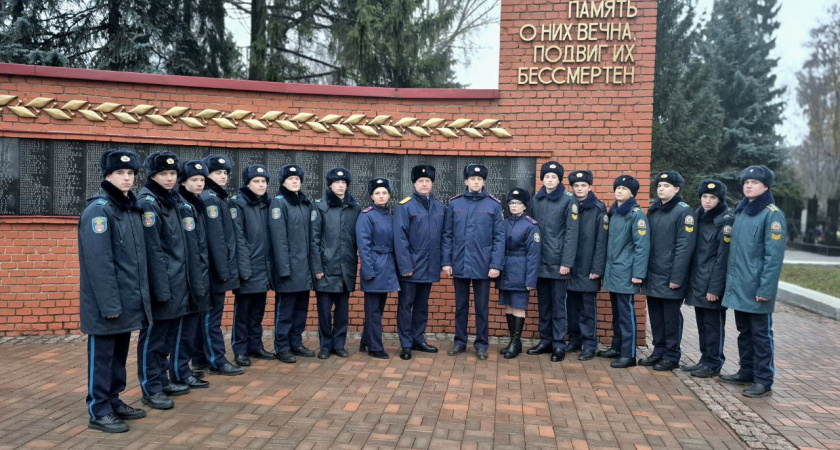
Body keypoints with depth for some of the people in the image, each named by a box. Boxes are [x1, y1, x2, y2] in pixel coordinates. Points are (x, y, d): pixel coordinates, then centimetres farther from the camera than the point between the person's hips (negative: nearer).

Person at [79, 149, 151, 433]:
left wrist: (140, 295, 12)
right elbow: (98, 262, -20)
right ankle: (99, 412, 13)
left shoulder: (131, 208, 12)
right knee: (102, 355, 2)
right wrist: (109, 303, -22)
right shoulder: (98, 210, -14)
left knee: (119, 354, 17)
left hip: (128, 300, 8)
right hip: (107, 304, -8)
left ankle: (114, 402, 30)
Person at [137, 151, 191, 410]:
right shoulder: (148, 203, -12)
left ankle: (162, 380, 28)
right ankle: (151, 389, 12)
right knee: (153, 337, 2)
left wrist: (180, 279, 14)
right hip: (160, 282, -8)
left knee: (167, 335, 16)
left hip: (176, 281, 8)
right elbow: (152, 250, -17)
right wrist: (161, 287, -20)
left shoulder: (172, 200, 14)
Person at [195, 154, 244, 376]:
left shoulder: (220, 198, 17)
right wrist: (223, 269, -21)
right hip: (215, 269, -9)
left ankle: (201, 358, 22)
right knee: (212, 315, -1)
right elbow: (215, 238, -20)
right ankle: (217, 361, 5)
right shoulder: (210, 200, -13)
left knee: (207, 314, 14)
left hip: (218, 268, 9)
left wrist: (227, 267, 16)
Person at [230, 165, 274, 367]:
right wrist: (244, 268, -19)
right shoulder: (238, 204, -7)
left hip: (263, 268, 6)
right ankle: (240, 350, 12)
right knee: (242, 310, 3)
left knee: (258, 310, 14)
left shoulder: (266, 204, 12)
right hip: (247, 268, -6)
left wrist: (270, 265, 8)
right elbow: (238, 238, -13)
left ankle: (255, 345, 24)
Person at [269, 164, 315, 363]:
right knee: (285, 309, 1)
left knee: (301, 307, 13)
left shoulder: (306, 203, 14)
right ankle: (282, 348, 11)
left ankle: (296, 343, 24)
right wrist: (284, 268, -18)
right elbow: (279, 238, -13)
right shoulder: (278, 203, -6)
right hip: (288, 266, -6)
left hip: (304, 266, 6)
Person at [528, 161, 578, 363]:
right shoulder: (536, 199, 9)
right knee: (543, 304, 12)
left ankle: (559, 344, 10)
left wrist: (567, 262, -13)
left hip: (558, 262, -4)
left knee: (558, 304, 2)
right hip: (540, 261, 5)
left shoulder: (568, 200, -4)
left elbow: (571, 233, -8)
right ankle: (545, 340, 22)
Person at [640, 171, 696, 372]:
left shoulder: (684, 212, -9)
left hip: (670, 278, -6)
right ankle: (658, 352, 25)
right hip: (652, 276, 6)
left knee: (671, 318, 4)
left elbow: (685, 248, -15)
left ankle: (671, 356, 15)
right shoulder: (653, 210, 12)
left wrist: (677, 277, -18)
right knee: (656, 316, 13)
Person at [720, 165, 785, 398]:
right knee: (744, 331, 16)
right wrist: (730, 278, 14)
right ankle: (747, 371, 28)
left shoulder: (772, 214, -10)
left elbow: (774, 255, -15)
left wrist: (766, 288, -19)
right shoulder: (741, 211, 13)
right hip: (738, 285, 7)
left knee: (760, 334, 1)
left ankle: (764, 380, 9)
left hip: (756, 287, -7)